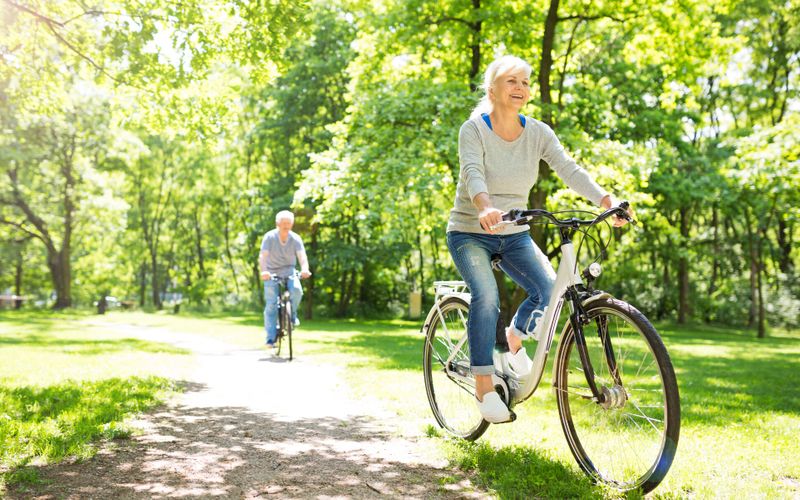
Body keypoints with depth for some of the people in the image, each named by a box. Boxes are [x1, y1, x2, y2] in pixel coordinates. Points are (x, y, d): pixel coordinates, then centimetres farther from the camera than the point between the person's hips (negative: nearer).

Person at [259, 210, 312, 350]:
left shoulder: (295, 238, -9)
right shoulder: (269, 236, -13)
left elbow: (302, 255, -22)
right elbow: (263, 256, -24)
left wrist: (305, 269, -43)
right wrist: (263, 271, -43)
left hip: (289, 271, 1)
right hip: (272, 273, -1)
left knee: (297, 290, -28)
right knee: (271, 305, -9)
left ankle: (292, 314, 1)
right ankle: (270, 338, -1)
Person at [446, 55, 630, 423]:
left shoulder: (538, 133, -2)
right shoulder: (474, 129, -12)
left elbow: (569, 170, -14)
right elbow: (472, 173, -30)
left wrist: (607, 200, -31)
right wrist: (485, 207, -51)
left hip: (515, 234, 4)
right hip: (470, 232, -4)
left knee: (550, 288, -17)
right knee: (487, 297, -26)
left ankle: (515, 338, 14)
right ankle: (484, 386, -13)